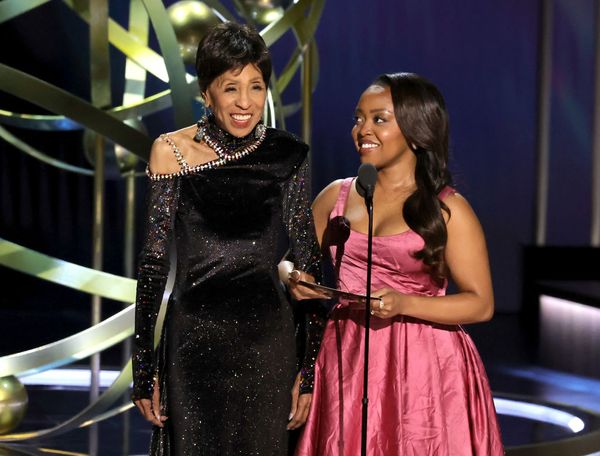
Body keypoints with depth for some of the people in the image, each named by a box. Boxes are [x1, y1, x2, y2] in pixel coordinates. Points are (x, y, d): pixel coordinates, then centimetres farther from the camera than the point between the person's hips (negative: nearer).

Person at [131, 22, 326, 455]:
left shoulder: (288, 155, -1)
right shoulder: (173, 152, -5)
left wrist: (311, 367, 0)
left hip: (267, 341, 1)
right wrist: (144, 367, -4)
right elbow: (154, 261, -2)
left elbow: (308, 261, 3)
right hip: (194, 337, -1)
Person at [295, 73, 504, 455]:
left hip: (423, 369, -3)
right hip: (346, 363, 4)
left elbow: (481, 304, -7)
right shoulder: (337, 195, 9)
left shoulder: (447, 209, -4)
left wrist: (404, 304, -20)